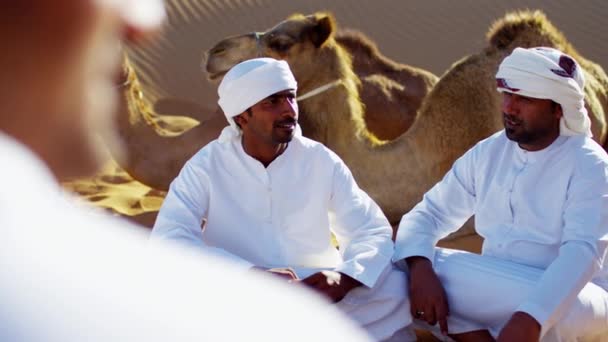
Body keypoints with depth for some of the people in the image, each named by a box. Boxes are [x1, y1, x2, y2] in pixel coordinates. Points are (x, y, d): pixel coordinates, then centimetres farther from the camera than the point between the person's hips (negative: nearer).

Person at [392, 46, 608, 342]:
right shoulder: (487, 153, 4)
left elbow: (582, 251, -27)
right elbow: (429, 213, 0)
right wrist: (420, 268, -24)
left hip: (563, 297, -5)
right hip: (497, 294, 5)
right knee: (404, 267, -18)